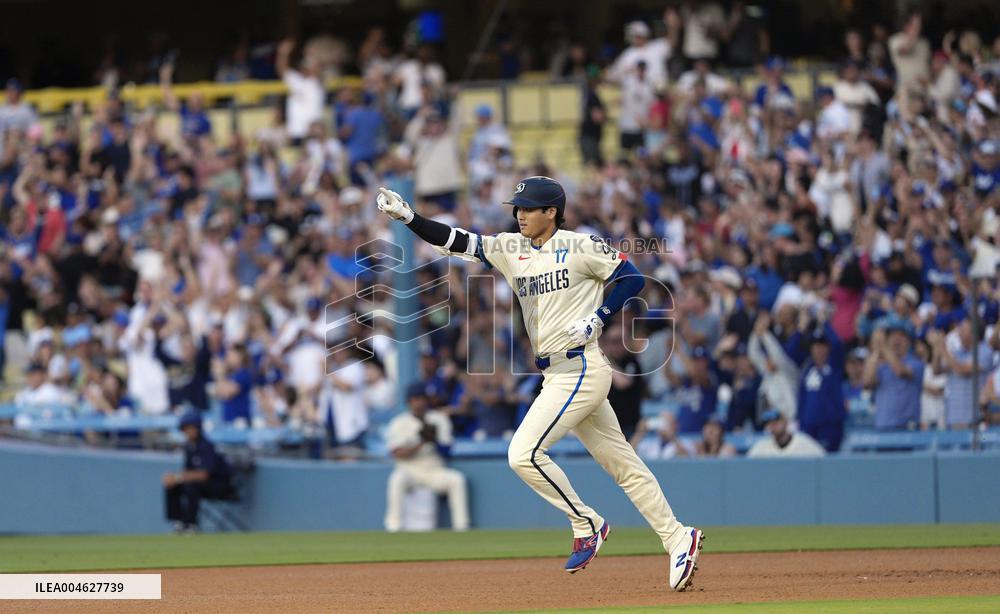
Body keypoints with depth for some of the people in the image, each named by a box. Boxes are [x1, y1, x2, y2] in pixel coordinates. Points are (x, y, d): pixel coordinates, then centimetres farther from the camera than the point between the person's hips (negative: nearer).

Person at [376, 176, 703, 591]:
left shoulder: (581, 247, -7)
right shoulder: (510, 250, 10)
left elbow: (633, 279, -4)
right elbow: (456, 242, 4)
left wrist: (597, 319, -14)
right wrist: (408, 218, -9)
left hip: (581, 369, -7)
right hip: (556, 376, 7)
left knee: (524, 453, -15)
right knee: (622, 463, 10)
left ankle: (586, 524, -1)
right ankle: (677, 539, 16)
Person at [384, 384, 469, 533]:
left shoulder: (439, 420, 5)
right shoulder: (398, 424, -2)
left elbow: (446, 452, -1)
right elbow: (398, 454, -14)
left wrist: (434, 441, -22)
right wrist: (421, 443, -24)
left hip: (434, 471, 2)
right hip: (409, 470, -2)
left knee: (456, 479, -25)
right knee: (397, 480, -34)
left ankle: (461, 526, -20)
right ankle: (393, 528, -31)